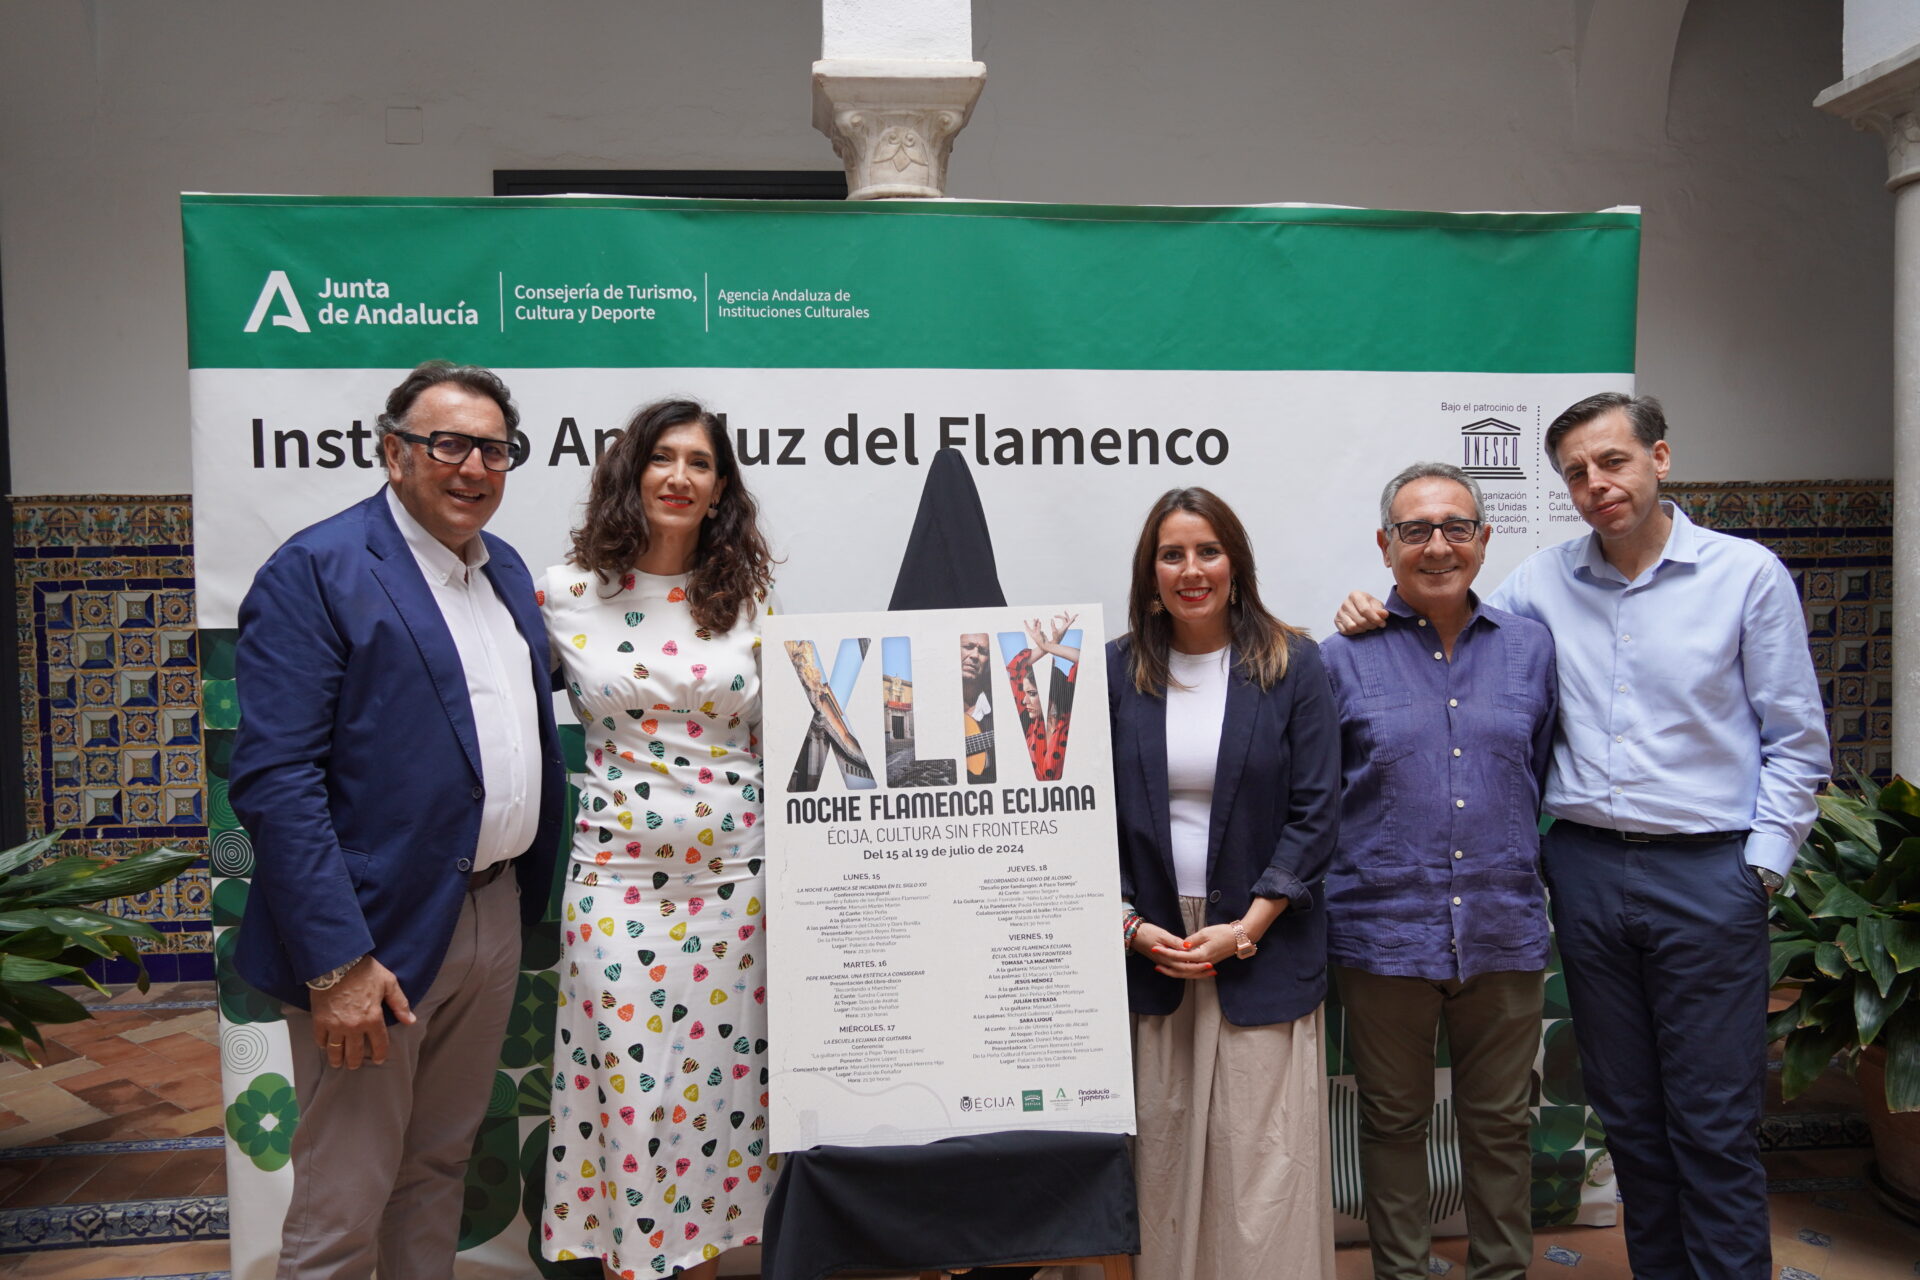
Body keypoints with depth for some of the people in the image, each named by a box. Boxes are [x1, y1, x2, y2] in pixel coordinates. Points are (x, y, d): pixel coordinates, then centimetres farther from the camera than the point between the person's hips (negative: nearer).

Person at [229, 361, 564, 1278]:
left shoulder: (506, 570, 11)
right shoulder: (315, 571, -12)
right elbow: (274, 780, -18)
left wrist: (531, 894, 10)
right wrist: (335, 962, -21)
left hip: (494, 918, 7)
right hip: (378, 934, -7)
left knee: (440, 1167, 20)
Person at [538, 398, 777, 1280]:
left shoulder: (749, 598, 4)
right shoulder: (567, 594, 0)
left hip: (734, 876, 2)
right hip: (618, 879, -1)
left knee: (722, 1075, 9)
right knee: (625, 1082, 2)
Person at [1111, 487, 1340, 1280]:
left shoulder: (1292, 665, -1)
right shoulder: (1117, 671, 3)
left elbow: (1315, 812, -4)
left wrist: (1246, 928, -10)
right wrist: (1132, 926, -6)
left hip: (1261, 953, -1)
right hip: (1146, 951, 2)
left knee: (1264, 1162, 2)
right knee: (1161, 1156, 8)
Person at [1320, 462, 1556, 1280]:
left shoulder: (1530, 648, 6)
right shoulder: (1342, 659, -2)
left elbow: (1548, 778, 15)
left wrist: (1528, 868, 10)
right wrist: (1336, 891, -1)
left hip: (1504, 932, 2)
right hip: (1384, 935, -2)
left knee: (1501, 1126, 15)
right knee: (1393, 1122, 13)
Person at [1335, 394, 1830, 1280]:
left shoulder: (1747, 574, -1)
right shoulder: (1545, 581, 5)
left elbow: (1795, 739, 1)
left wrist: (1761, 865, -6)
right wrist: (1376, 617, -5)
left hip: (1706, 873, -3)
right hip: (1585, 868, 3)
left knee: (1716, 1123, 3)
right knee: (1625, 1109, 14)